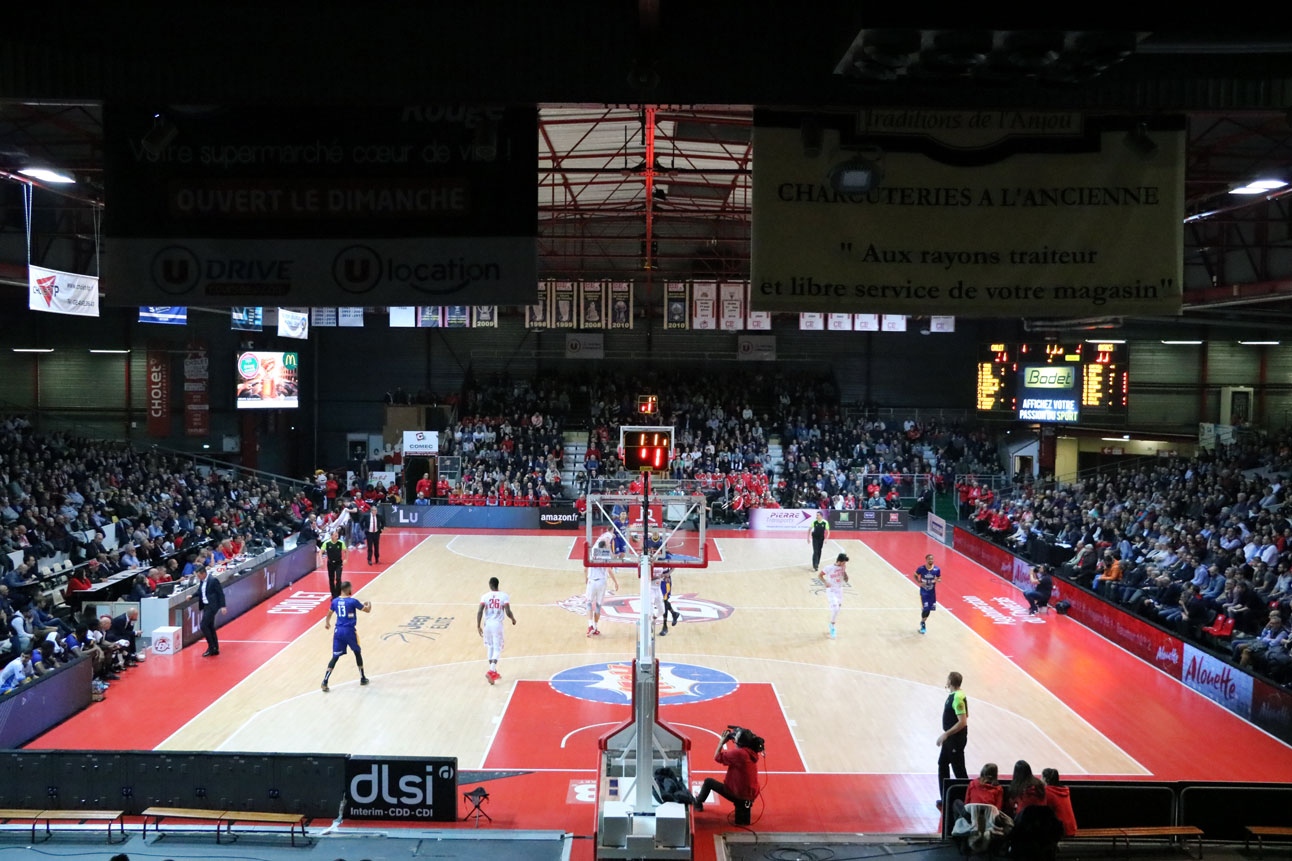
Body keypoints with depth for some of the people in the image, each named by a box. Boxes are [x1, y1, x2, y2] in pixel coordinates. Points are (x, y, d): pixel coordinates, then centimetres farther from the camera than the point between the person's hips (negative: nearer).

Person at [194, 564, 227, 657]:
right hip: (206, 606, 9)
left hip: (212, 606, -9)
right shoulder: (202, 581, 7)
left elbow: (221, 593, -15)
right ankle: (215, 649, 20)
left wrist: (222, 606, -18)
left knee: (204, 625, -12)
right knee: (210, 627, 12)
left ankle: (211, 647, -2)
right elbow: (200, 592, 21)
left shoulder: (213, 580, -16)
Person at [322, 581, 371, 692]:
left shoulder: (335, 601, 4)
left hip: (338, 631, 4)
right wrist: (369, 603, 23)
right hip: (349, 631, -4)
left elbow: (329, 614, 22)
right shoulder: (353, 601, -10)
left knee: (335, 657, 7)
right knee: (357, 653, 18)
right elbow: (367, 610, -1)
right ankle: (362, 678, 25)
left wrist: (327, 623, 44)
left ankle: (325, 682, -5)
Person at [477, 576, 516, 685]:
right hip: (497, 624, -3)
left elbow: (479, 612, -7)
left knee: (490, 647, 18)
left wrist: (478, 626, -2)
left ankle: (493, 672, 24)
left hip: (487, 624, 3)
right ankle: (491, 671, -17)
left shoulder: (485, 596, 2)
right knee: (497, 649, 1)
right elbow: (508, 612, -9)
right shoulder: (504, 596, -3)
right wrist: (513, 619, 10)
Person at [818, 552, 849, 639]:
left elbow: (846, 580, -1)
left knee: (838, 608, 15)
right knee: (835, 608, -20)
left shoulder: (843, 568, -2)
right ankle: (832, 628, -2)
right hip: (831, 590, -6)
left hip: (839, 590, 6)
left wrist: (844, 571, -15)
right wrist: (825, 583, -19)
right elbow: (819, 575, -5)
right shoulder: (829, 568, -16)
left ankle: (831, 625, 39)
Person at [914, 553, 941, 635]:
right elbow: (915, 576, 2)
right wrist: (919, 583, -16)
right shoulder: (921, 569, -15)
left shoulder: (937, 569, -11)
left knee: (929, 609, 9)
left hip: (932, 592, 3)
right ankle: (922, 624, 16)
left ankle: (922, 622, 35)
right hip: (924, 592, -3)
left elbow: (939, 578, 3)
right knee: (925, 609, -9)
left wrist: (937, 580, -21)